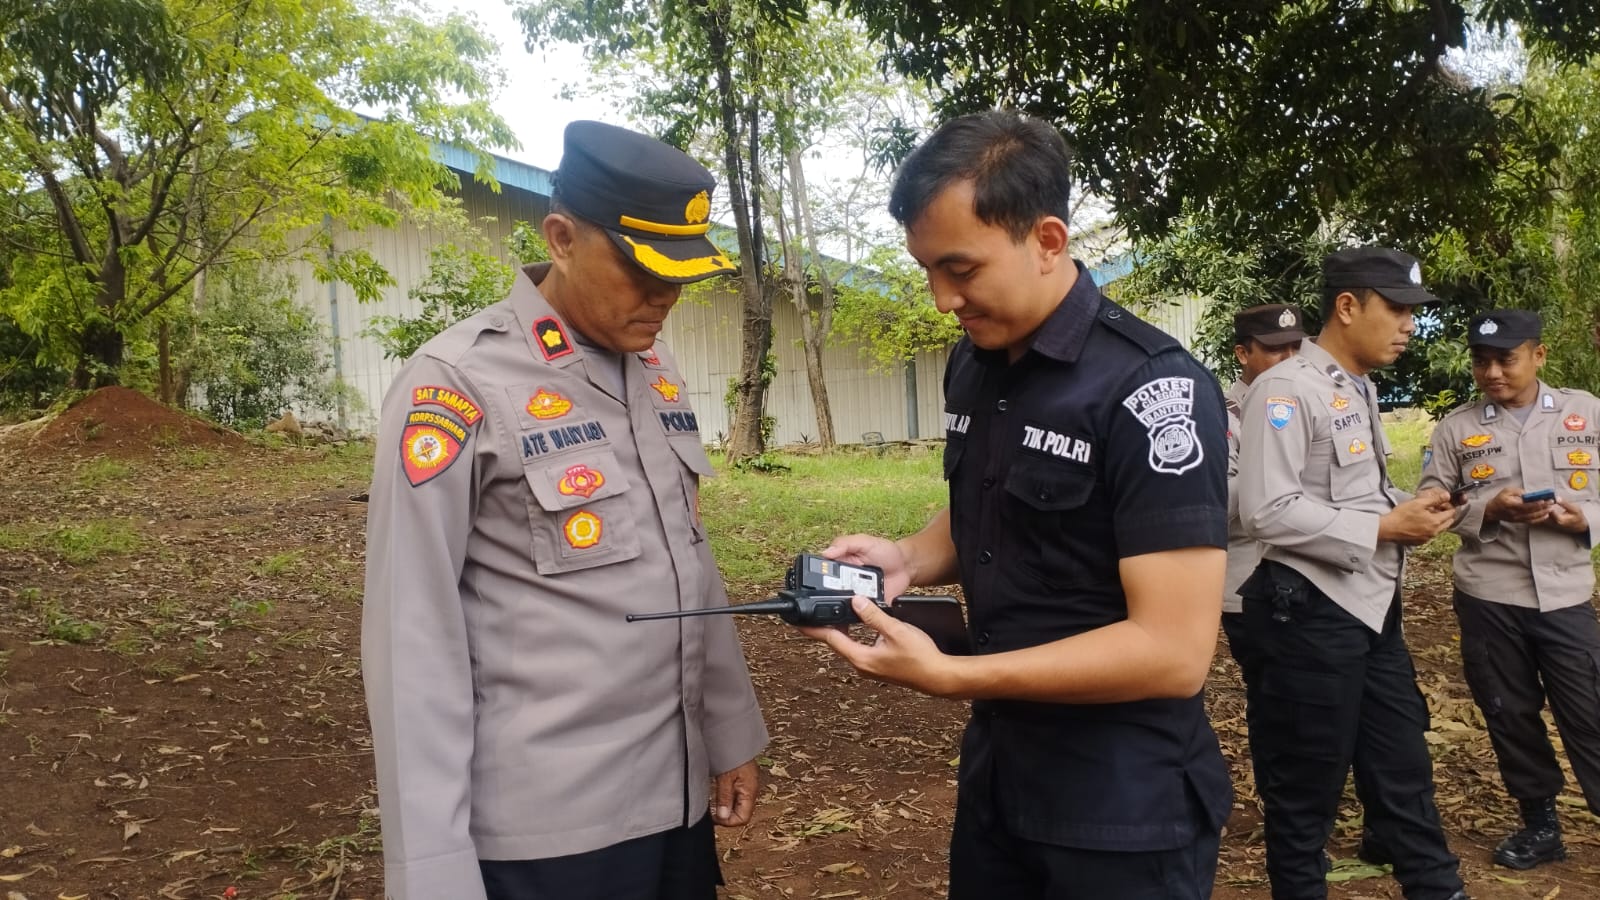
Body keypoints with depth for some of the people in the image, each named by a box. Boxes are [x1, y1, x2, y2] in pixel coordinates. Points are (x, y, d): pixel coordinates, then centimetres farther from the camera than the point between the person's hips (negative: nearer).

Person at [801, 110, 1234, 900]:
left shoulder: (1153, 390, -22)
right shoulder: (972, 367, 1)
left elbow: (1174, 649, -25)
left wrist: (948, 676, -26)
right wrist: (909, 557, -4)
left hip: (1122, 807, -7)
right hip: (995, 764, 7)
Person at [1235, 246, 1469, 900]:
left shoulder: (1361, 391, 14)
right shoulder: (1286, 389, -16)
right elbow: (1268, 511, -24)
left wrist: (1409, 507, 2)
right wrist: (1385, 527, -18)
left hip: (1374, 609, 9)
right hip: (1310, 614, -9)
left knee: (1403, 773, 18)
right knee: (1305, 791, 7)